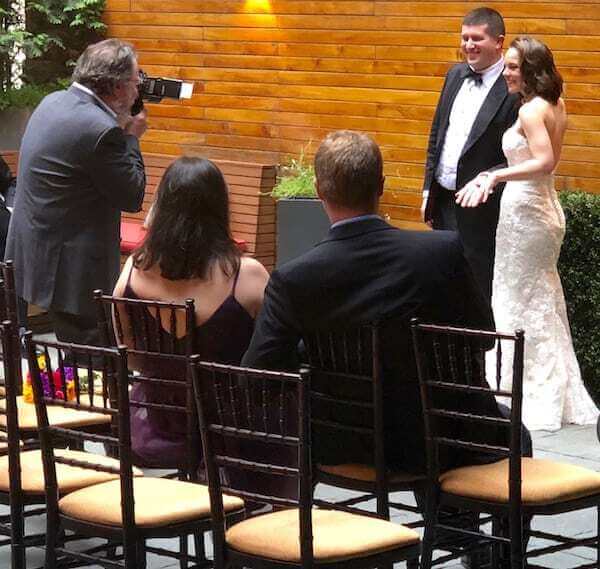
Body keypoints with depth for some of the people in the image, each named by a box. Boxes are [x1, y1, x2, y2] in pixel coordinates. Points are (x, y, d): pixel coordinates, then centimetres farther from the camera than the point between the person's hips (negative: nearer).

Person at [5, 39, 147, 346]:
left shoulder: (53, 102, 6)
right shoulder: (101, 130, -22)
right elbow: (132, 198, -12)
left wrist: (122, 130, 10)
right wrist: (131, 137, -2)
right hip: (72, 271, -10)